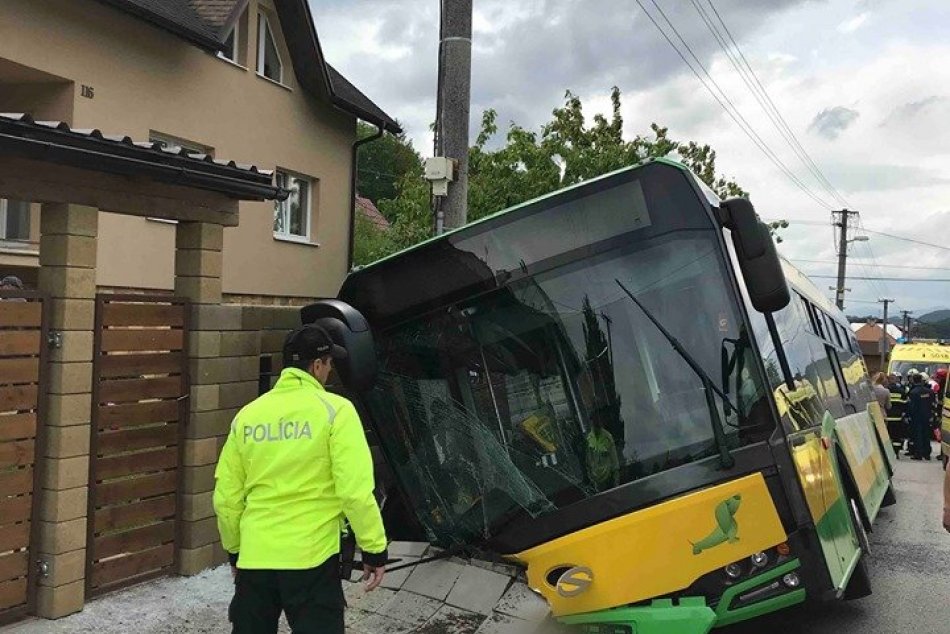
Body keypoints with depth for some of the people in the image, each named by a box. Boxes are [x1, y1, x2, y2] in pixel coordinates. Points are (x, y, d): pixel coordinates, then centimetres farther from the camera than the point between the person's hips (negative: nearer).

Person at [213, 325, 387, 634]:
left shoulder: (247, 415, 4)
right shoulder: (334, 410, -9)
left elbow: (226, 497, 8)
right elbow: (355, 491, -14)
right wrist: (374, 549, -4)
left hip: (254, 557, 5)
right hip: (310, 556, -4)